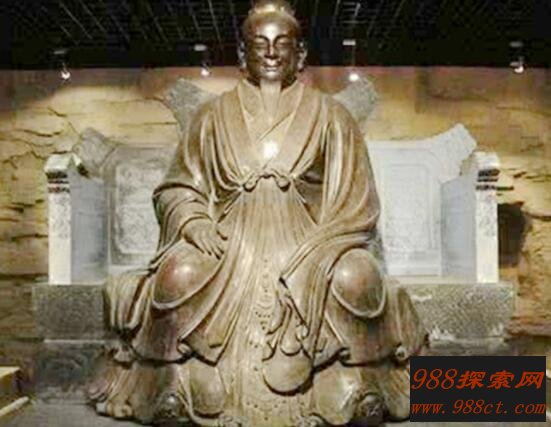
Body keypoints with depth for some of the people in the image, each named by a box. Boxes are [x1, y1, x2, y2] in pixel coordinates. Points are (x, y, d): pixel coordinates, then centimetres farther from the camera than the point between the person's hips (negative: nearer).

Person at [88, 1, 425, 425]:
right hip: (231, 248, 1)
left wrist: (317, 253, -12)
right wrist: (195, 224, -9)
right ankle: (169, 387, -12)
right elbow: (179, 188, 14)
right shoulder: (214, 116, 13)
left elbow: (354, 200, 4)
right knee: (178, 275, -29)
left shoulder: (330, 116, 10)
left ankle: (359, 392, -10)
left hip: (305, 245, 0)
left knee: (354, 279, -30)